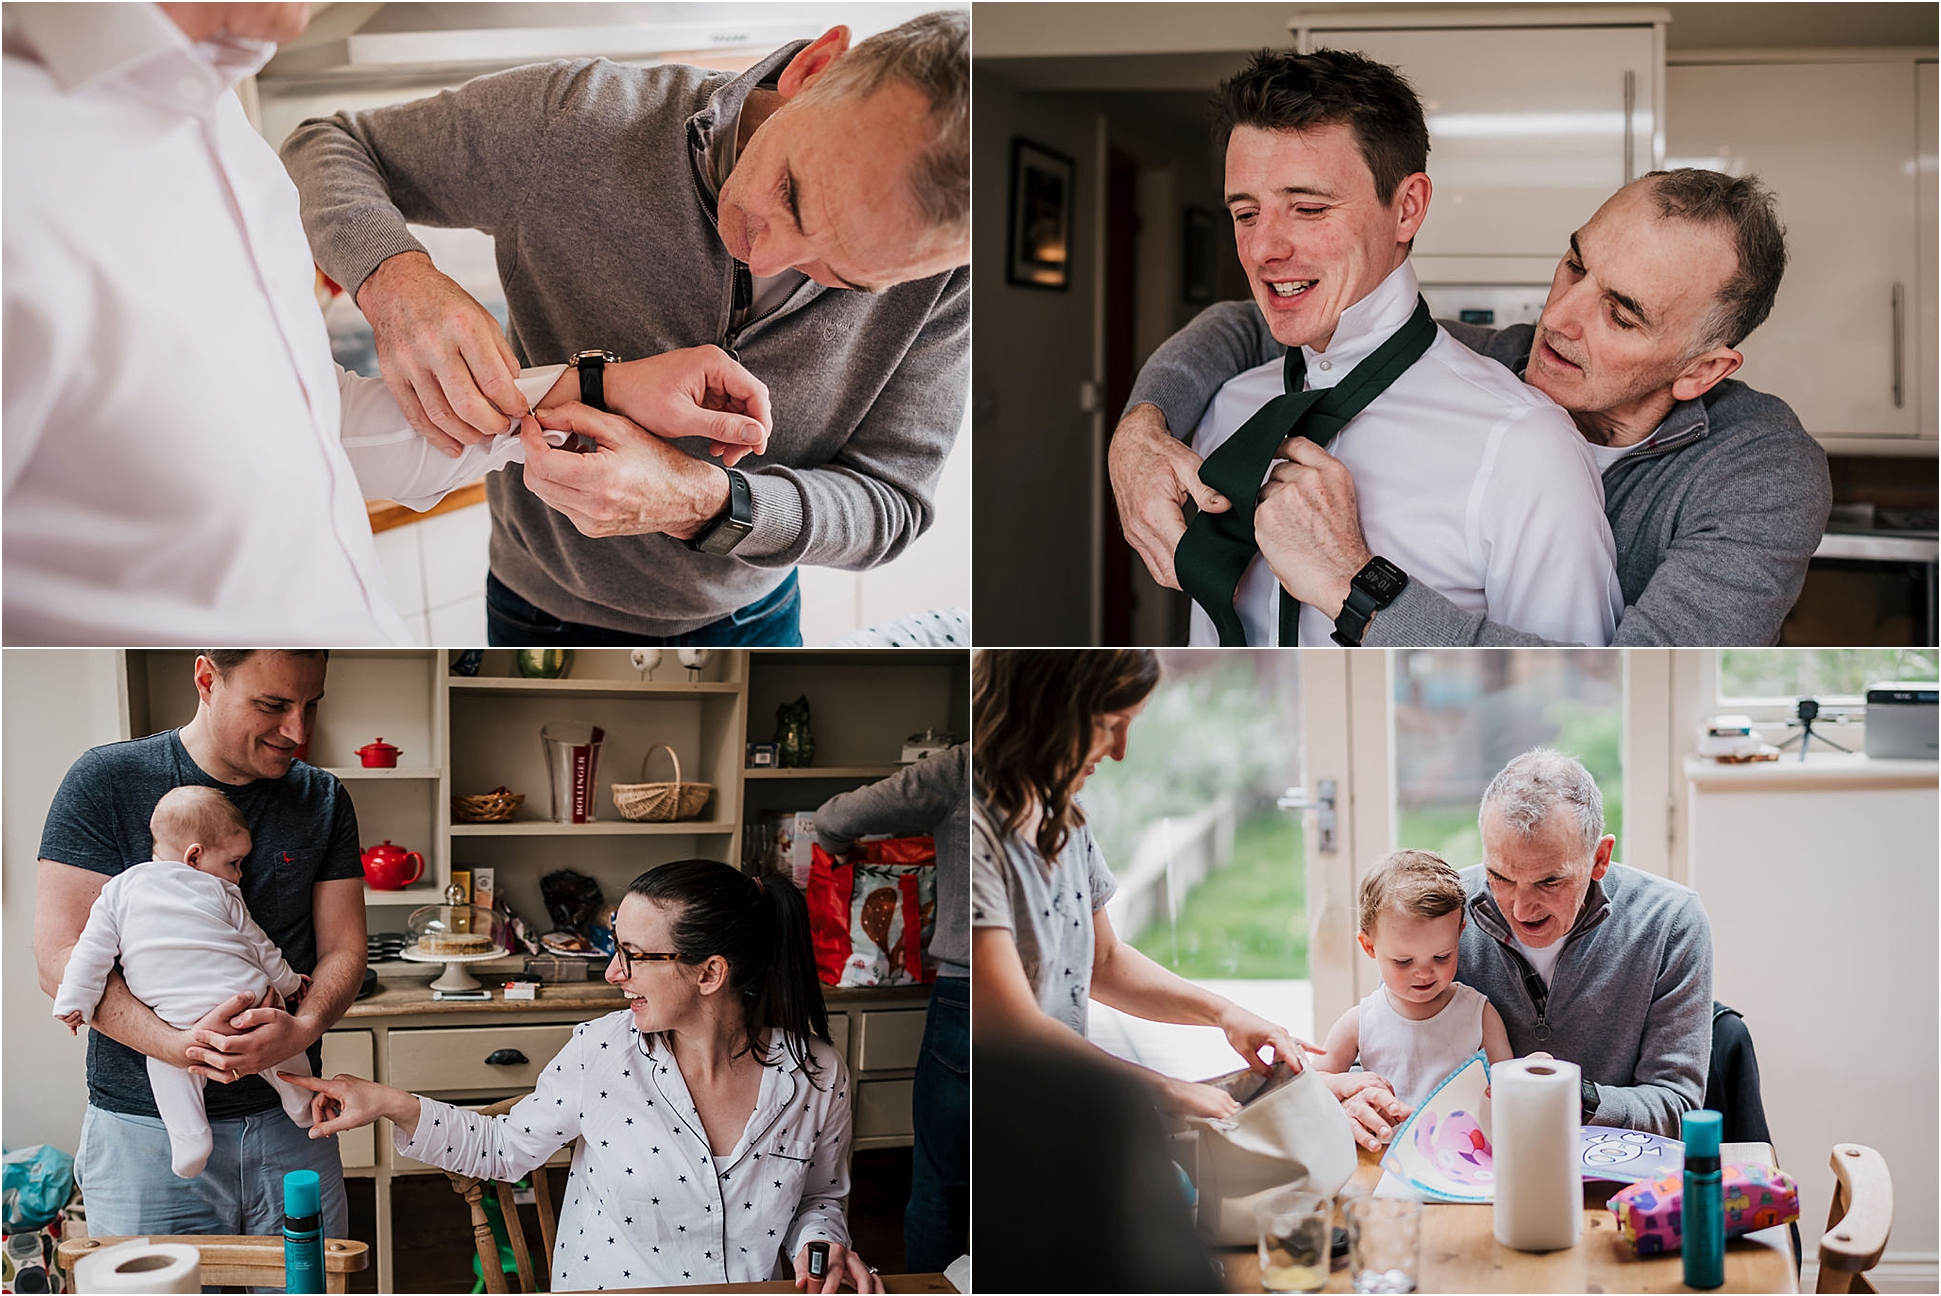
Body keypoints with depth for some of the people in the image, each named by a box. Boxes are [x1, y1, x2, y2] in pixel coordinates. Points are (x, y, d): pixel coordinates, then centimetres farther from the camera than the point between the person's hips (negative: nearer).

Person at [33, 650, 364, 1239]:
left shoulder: (324, 800, 5)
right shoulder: (107, 781, -6)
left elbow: (343, 948, 4)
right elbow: (60, 958, -10)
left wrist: (301, 1029, -20)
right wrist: (178, 1045, -25)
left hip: (288, 1119, 3)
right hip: (145, 1126, -3)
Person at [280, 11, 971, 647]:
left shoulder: (949, 270, -27)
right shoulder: (574, 120, -28)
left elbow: (892, 499, -21)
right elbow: (324, 146, -15)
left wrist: (702, 502, -40)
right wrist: (395, 279, -37)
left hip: (752, 617, 1)